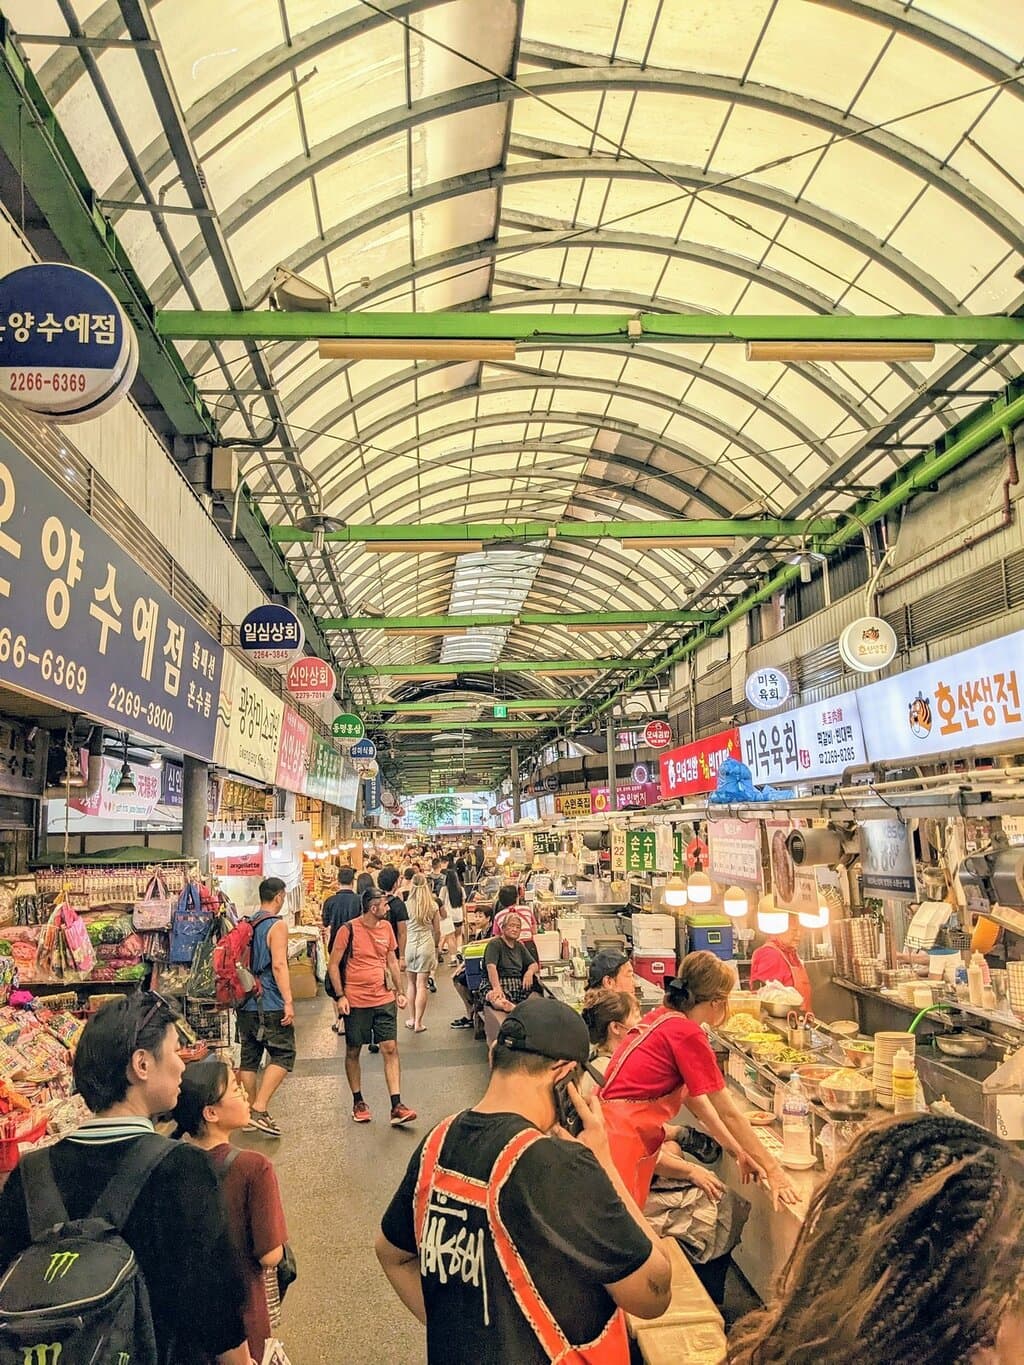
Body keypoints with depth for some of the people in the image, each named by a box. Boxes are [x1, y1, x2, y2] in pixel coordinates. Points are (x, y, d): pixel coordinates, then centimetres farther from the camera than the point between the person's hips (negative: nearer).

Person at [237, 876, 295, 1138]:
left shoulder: (247, 924, 11)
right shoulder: (277, 925, -12)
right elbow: (279, 965, -20)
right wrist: (288, 1001, -21)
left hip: (245, 1003, 8)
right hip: (269, 1004, -8)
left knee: (249, 1057, 13)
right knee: (283, 1055, -1)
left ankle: (249, 1113, 20)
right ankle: (259, 1109, -9)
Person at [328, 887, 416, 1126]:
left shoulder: (386, 927, 5)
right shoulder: (348, 930, -10)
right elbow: (333, 965, -5)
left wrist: (399, 991, 12)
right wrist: (340, 996, -11)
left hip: (384, 999, 4)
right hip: (355, 1001, -3)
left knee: (390, 1049, -3)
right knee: (353, 1051, 9)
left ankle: (396, 1107, -1)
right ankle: (358, 1102, 27)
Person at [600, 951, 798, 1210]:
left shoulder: (664, 1020, 9)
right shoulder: (688, 1034, -16)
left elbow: (694, 1101, 16)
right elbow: (728, 1113, -10)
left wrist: (739, 1152, 18)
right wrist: (773, 1169, 0)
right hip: (619, 1140, -9)